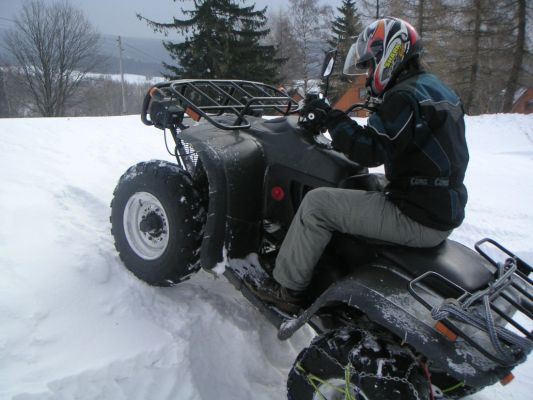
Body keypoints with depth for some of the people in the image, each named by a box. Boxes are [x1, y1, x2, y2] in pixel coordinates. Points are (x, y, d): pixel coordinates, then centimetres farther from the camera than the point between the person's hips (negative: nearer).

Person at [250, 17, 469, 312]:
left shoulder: (405, 97, -18)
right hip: (444, 210, 11)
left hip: (418, 220, -10)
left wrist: (331, 118, -15)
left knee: (316, 203, -9)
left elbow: (370, 150, -25)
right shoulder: (437, 88, 14)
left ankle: (286, 287, 5)